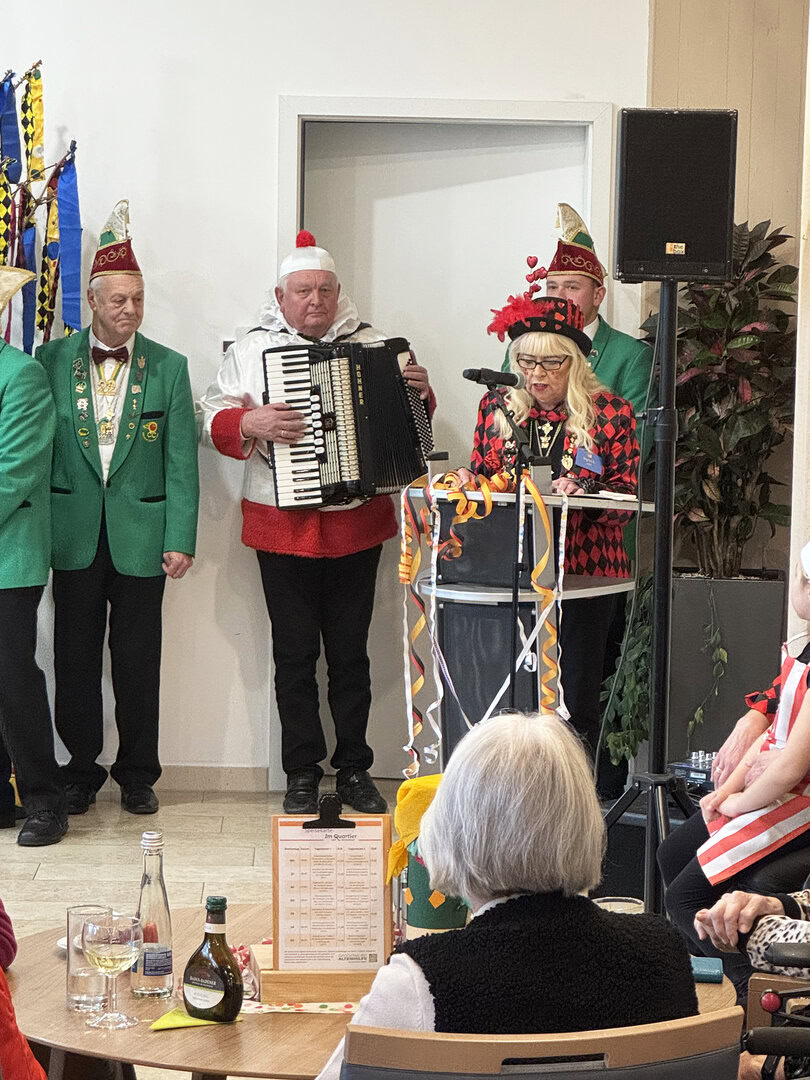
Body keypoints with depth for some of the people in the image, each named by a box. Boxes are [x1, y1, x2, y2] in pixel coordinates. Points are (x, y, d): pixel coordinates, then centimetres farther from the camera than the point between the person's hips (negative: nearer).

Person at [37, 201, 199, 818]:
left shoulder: (168, 367, 3)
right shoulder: (52, 361, 3)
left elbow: (181, 460, 1)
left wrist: (180, 539, -6)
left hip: (141, 534, 0)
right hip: (75, 533, 1)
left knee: (138, 661, 6)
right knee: (75, 657, 6)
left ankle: (138, 774, 20)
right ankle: (82, 771, 21)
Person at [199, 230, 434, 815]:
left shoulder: (373, 344, 8)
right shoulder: (252, 350, 4)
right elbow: (213, 417, -2)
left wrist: (420, 393, -7)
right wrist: (250, 422, -22)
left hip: (358, 526, 1)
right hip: (284, 527, -1)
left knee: (350, 651, 8)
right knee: (295, 654, 4)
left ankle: (355, 768, 18)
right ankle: (303, 773, 14)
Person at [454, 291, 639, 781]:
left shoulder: (611, 414, 1)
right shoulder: (496, 407, 11)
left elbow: (627, 496, -2)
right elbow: (482, 470, 20)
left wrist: (584, 491, -20)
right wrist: (469, 479, -3)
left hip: (584, 572, -3)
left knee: (576, 700, -3)